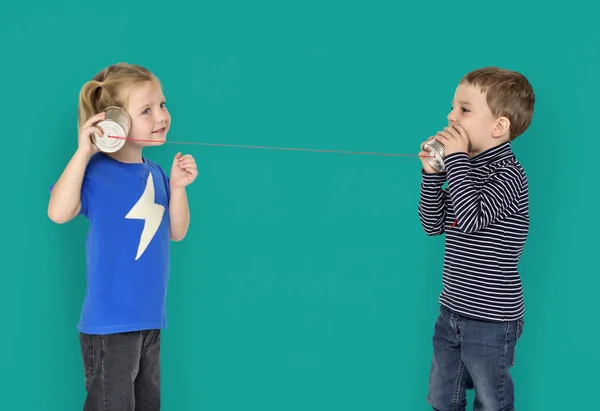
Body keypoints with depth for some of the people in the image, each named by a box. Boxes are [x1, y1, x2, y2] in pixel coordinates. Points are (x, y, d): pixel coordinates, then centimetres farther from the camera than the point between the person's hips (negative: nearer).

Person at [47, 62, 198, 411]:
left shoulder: (154, 173, 8)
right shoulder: (96, 171, -11)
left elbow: (176, 232, 10)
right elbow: (59, 212, -28)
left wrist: (177, 186, -4)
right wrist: (84, 152, -27)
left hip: (150, 318, 7)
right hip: (110, 322, -7)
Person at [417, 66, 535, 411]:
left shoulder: (508, 174, -18)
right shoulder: (466, 169, 5)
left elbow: (472, 218, -32)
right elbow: (433, 225, 4)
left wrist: (456, 158, -26)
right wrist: (432, 174, -8)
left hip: (491, 319, -7)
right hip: (452, 310, 8)